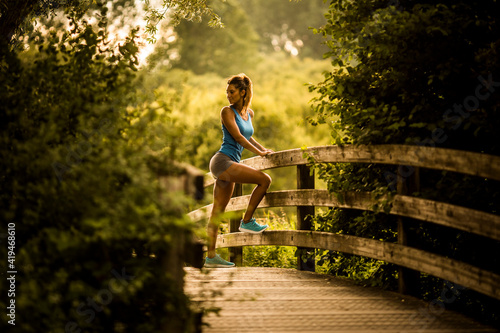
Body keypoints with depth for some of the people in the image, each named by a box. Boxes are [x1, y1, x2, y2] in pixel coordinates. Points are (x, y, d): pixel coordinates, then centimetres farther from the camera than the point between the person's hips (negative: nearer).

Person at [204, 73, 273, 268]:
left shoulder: (249, 113, 18)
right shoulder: (227, 112, -4)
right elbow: (237, 137, -9)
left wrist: (264, 149, 23)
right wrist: (259, 152, -5)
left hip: (231, 165, 8)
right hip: (223, 160, -8)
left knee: (218, 212, 6)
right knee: (264, 180, -16)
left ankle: (211, 256, 6)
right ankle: (247, 221, -6)